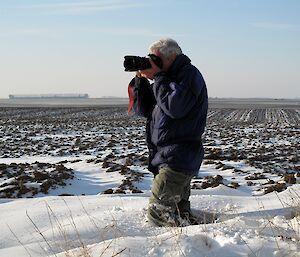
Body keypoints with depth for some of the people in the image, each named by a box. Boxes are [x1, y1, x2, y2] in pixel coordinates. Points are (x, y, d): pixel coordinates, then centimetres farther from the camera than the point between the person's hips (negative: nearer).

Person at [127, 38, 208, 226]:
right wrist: (141, 78, 0)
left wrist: (157, 76, -15)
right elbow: (142, 109, 13)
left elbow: (175, 107, -25)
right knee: (180, 213, 14)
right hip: (165, 156, 10)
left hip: (179, 159, -10)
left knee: (158, 212, -19)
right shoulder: (168, 77, 18)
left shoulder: (190, 74, -8)